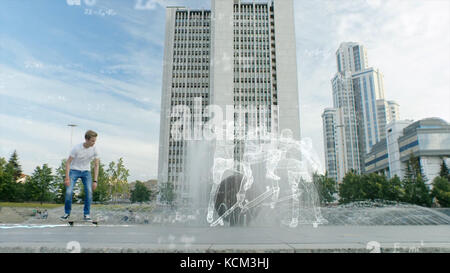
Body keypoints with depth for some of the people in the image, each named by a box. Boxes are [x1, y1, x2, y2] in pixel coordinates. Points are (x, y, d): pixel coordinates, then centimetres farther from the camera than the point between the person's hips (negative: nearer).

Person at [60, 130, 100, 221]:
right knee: (68, 192, -13)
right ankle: (67, 213, 10)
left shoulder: (94, 149, -12)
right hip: (74, 170, -2)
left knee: (89, 191, -15)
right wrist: (67, 178, -18)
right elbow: (68, 162, -12)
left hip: (86, 172, 2)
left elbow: (96, 165, -4)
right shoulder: (76, 148, -20)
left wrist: (95, 181, -8)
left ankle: (86, 214, -3)